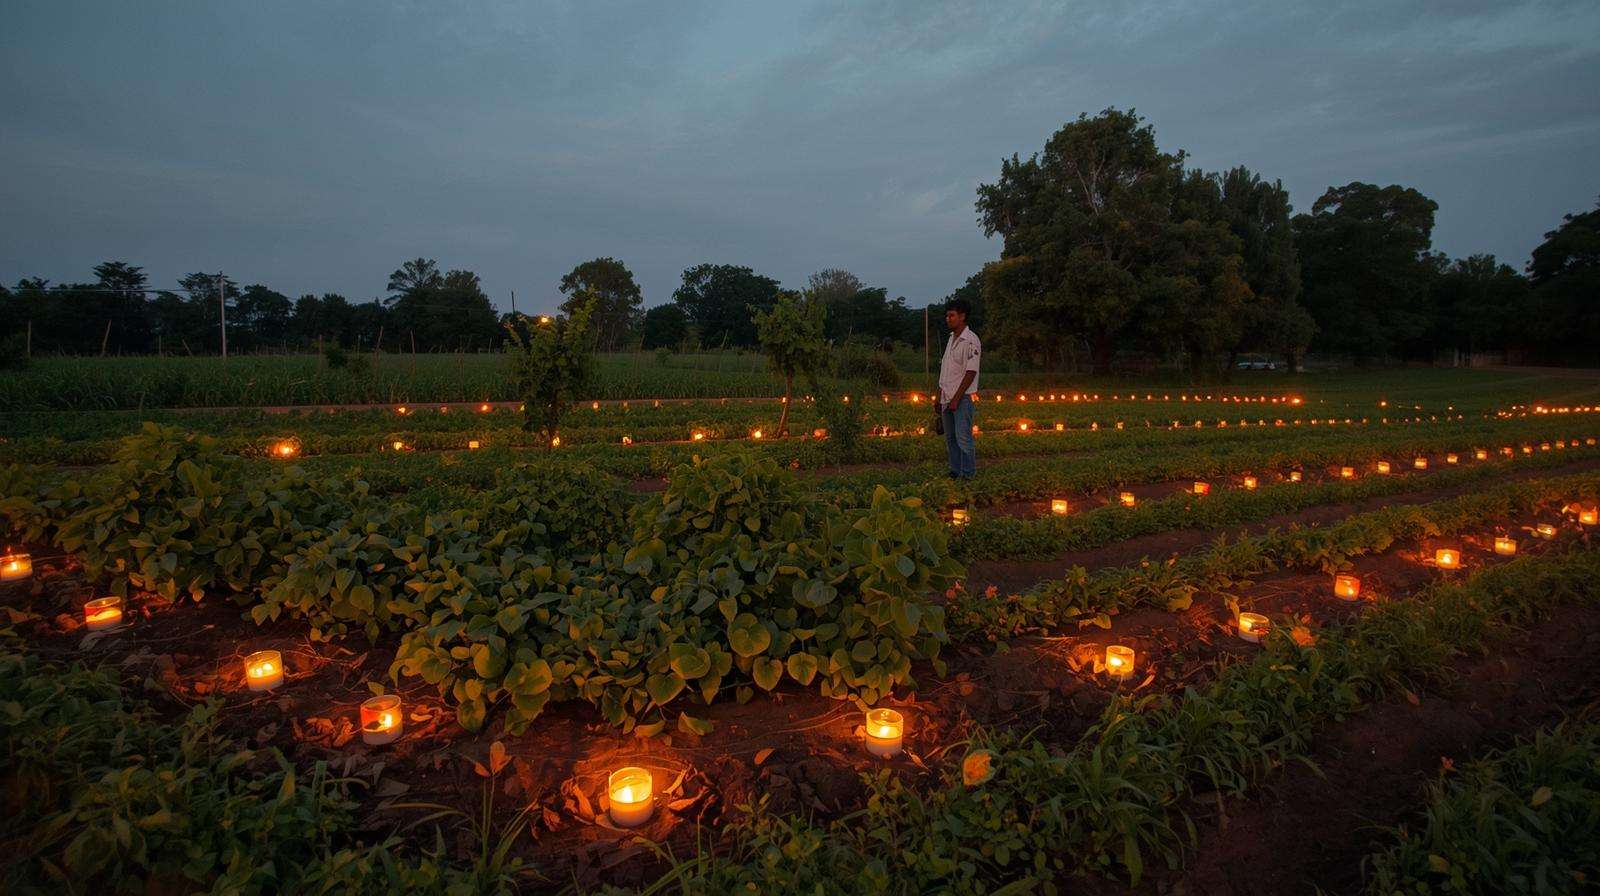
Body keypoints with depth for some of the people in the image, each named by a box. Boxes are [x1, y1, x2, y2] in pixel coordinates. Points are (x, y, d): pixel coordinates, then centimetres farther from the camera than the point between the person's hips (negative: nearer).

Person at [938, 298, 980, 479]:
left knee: (963, 438, -7)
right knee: (950, 438, 12)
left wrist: (956, 398, -18)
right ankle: (955, 471, 21)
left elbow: (971, 372, -16)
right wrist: (940, 397, 14)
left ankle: (968, 475, 1)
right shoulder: (952, 338, 14)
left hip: (962, 398, -8)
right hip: (948, 397, 8)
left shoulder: (970, 341, -12)